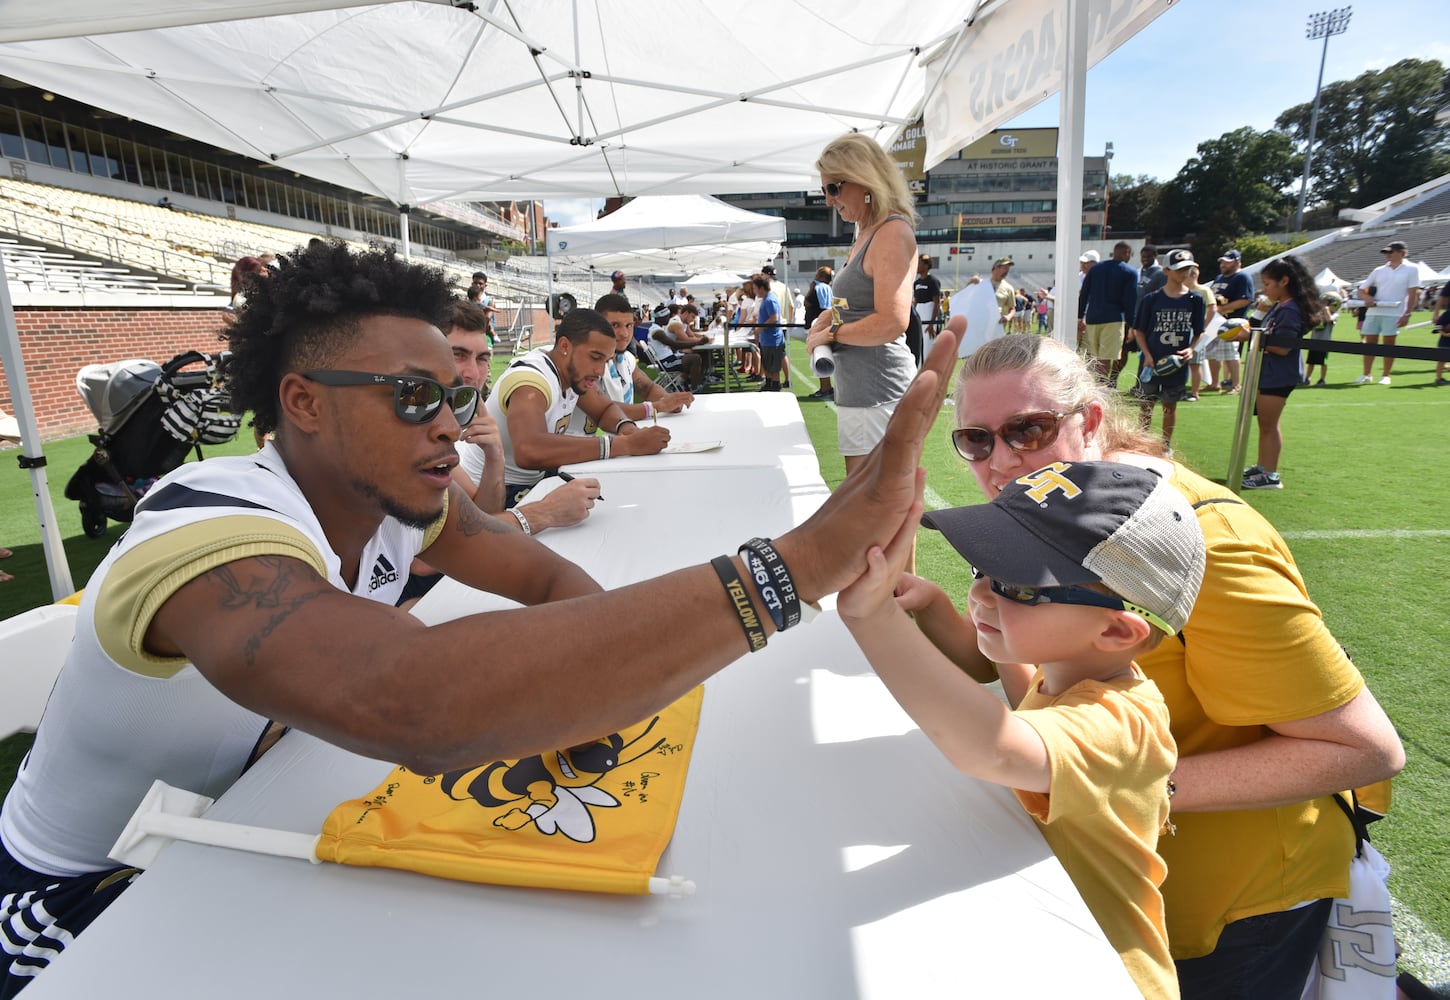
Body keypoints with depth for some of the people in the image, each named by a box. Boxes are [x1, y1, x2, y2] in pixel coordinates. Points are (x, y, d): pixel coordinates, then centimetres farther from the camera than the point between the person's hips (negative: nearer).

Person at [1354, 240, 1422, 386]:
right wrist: (1366, 298, -10)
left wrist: (1407, 314, -10)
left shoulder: (1410, 270, 1)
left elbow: (1413, 294, -3)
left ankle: (1385, 376, 7)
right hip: (1373, 312, 4)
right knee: (1370, 343, 5)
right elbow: (1361, 290, 13)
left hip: (1394, 314, -4)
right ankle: (1366, 375, 13)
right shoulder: (1379, 271, 12)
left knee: (1389, 344, 0)